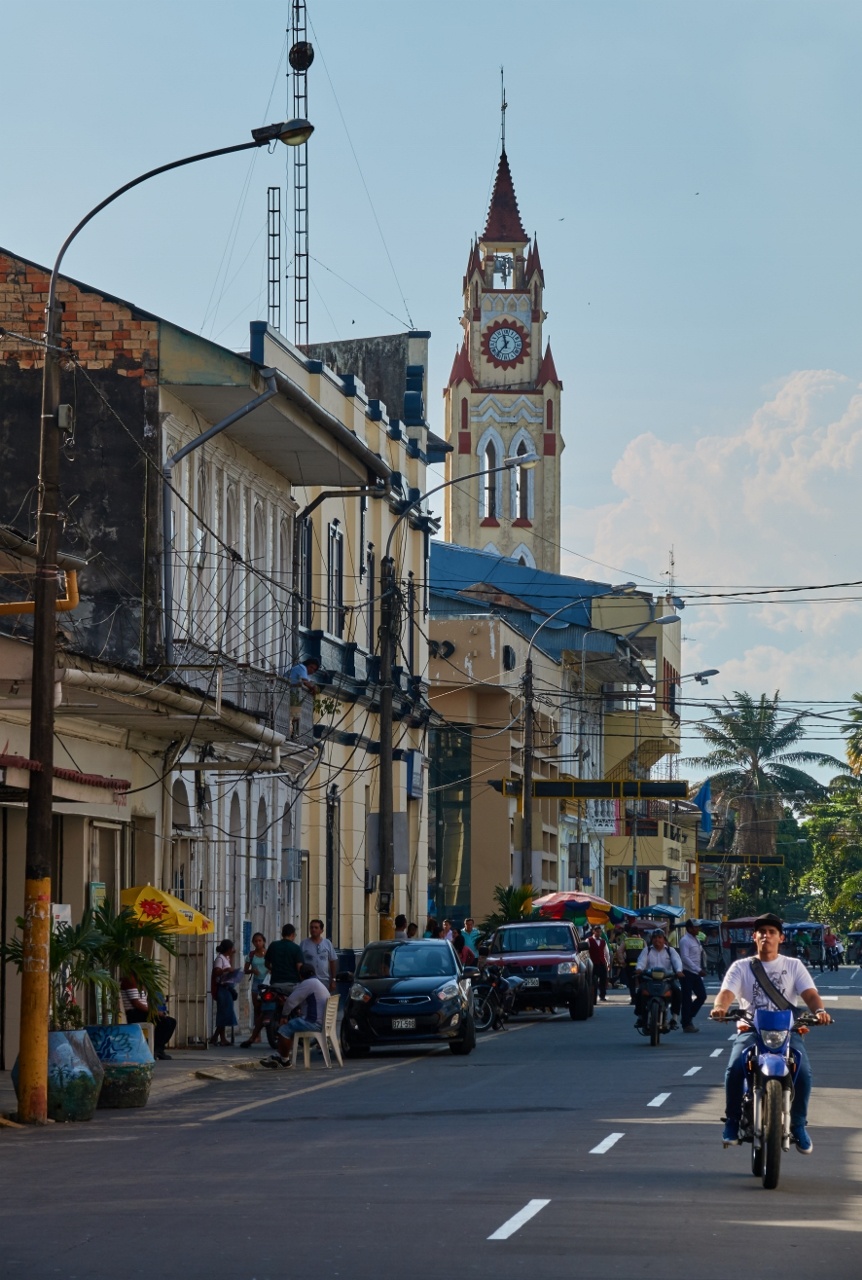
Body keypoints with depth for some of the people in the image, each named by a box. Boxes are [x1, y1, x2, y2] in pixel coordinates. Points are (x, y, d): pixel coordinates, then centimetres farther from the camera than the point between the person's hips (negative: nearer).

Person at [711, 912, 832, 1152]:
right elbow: (727, 992, -5)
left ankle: (798, 1125, -6)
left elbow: (810, 994, 0)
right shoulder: (741, 967, 11)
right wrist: (720, 1007, -30)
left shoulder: (793, 965, 13)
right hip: (751, 1030, 0)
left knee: (803, 1071, -26)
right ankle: (732, 1121, -10)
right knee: (734, 1068, -29)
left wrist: (819, 1010, -24)